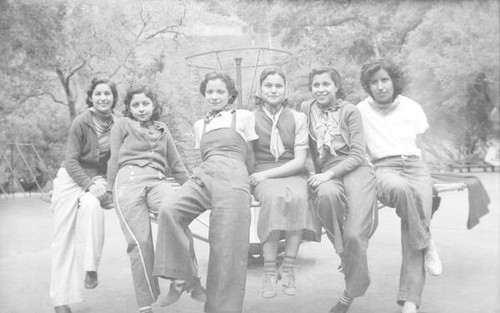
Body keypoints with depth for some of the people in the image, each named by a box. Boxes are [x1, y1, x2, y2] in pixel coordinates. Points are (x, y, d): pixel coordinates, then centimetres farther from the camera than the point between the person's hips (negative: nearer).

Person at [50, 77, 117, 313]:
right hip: (71, 178, -1)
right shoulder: (81, 122, -11)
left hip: (98, 178, 1)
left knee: (92, 205, -34)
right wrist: (89, 184, -24)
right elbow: (71, 161, -12)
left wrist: (100, 184, -9)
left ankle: (91, 269, -24)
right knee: (63, 236, -4)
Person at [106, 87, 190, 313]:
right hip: (129, 181, -2)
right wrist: (110, 190, 14)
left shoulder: (162, 129, 28)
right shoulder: (122, 125, 18)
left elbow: (175, 163, 30)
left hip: (157, 181, 2)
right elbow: (114, 160, 16)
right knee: (140, 241, -15)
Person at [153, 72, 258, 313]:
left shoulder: (243, 117, 15)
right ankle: (183, 277, -15)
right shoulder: (200, 125, 27)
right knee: (170, 212, -26)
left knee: (227, 247, -13)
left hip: (232, 177, -4)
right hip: (202, 175, 4)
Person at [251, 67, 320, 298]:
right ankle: (269, 272, -28)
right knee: (274, 197, -35)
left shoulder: (298, 118, 8)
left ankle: (288, 269, -25)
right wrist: (257, 177, -13)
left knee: (298, 197, -34)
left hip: (293, 173, 1)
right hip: (262, 177, -1)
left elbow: (299, 160, 0)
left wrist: (267, 174, -12)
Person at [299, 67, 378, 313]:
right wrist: (320, 175, 6)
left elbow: (358, 154, -2)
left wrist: (329, 173, -15)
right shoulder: (306, 109, 13)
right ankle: (342, 250, -13)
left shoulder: (350, 111, 5)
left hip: (356, 170, -1)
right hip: (325, 174, 2)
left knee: (355, 234, -17)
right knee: (327, 195, -38)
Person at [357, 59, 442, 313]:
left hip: (415, 165, 2)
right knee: (400, 187, -42)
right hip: (383, 168, -2)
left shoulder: (412, 107, 14)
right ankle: (427, 245, -22)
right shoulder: (361, 111, 8)